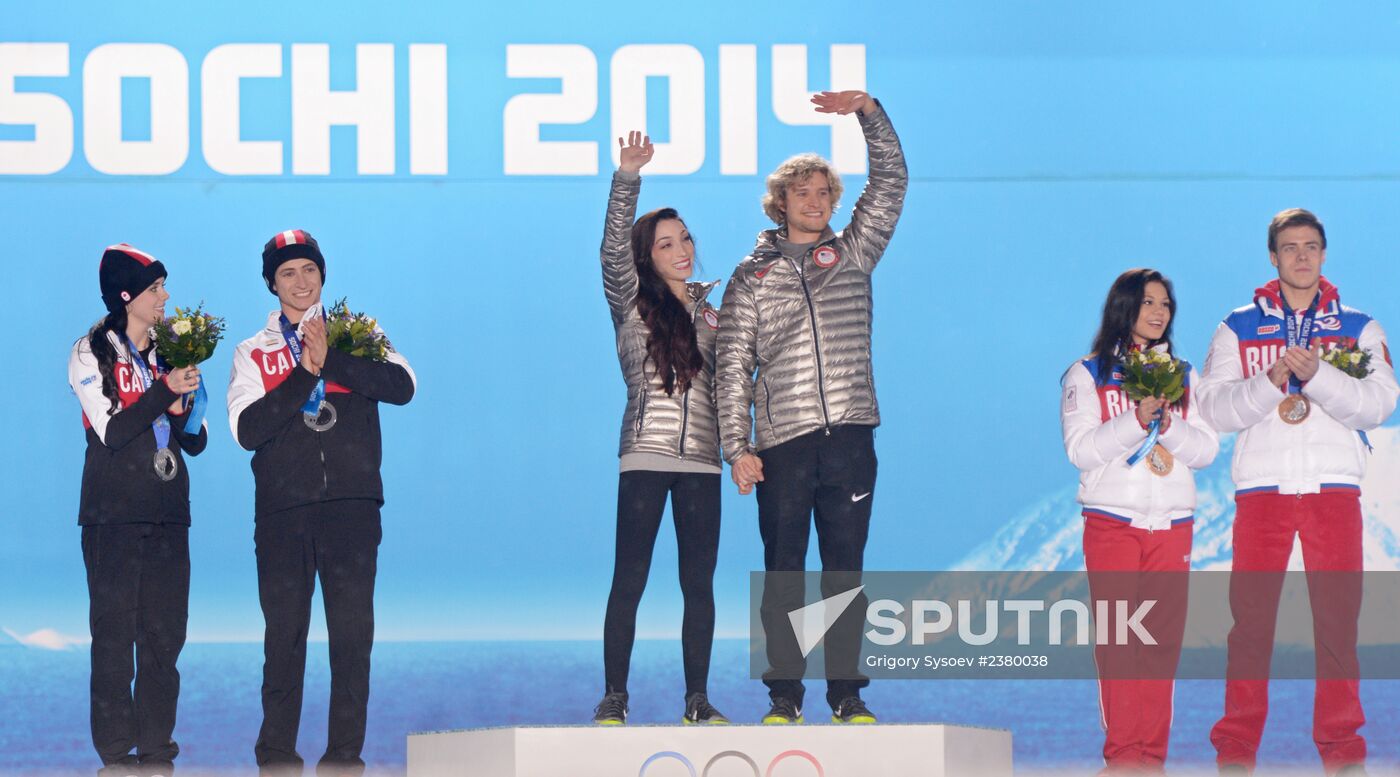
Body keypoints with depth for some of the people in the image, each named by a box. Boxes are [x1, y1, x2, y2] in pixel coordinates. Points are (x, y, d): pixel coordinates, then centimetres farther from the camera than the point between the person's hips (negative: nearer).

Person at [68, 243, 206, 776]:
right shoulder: (92, 353, 0)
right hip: (114, 513, -5)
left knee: (165, 633, 2)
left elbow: (197, 441, 14)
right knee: (114, 632, -5)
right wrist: (163, 392, -16)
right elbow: (110, 431, -10)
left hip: (167, 513, 5)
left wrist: (184, 410, -7)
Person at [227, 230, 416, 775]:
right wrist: (305, 373, -9)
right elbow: (247, 429, -2)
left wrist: (330, 360, -13)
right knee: (284, 633, -1)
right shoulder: (254, 353, 13)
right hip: (282, 510, 0)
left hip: (351, 505, 0)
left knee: (353, 632, -3)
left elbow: (402, 385, -6)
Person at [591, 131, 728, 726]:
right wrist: (628, 176, -18)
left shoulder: (711, 312, 17)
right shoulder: (632, 303, 6)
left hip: (702, 460, 3)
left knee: (699, 583, 2)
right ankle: (614, 697, -1)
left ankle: (697, 700, 6)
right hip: (645, 455, -3)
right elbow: (614, 248, -9)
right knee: (628, 582, -5)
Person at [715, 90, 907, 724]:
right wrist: (737, 447, -4)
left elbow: (890, 183, 7)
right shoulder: (752, 277, 8)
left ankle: (846, 693, 6)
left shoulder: (851, 255, 13)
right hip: (783, 442, -1)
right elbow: (732, 369, 5)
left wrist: (870, 114, -4)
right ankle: (784, 696, 4)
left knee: (845, 571, 3)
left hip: (850, 438, 1)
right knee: (784, 573, 0)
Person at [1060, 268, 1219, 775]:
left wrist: (1168, 425, -12)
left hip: (1171, 523, 3)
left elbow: (1206, 448, 7)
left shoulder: (1184, 376, 15)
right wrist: (1137, 419, -18)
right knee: (1118, 638, -7)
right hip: (1112, 520, -3)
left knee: (1163, 638, -2)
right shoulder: (1087, 375, 5)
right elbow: (1080, 448, -6)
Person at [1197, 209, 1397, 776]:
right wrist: (1271, 384, -16)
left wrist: (1317, 376, -18)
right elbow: (1215, 407, 0)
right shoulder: (1239, 328, 11)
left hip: (1334, 487, 0)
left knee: (1338, 619, -1)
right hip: (1261, 488, 0)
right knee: (1250, 619, -2)